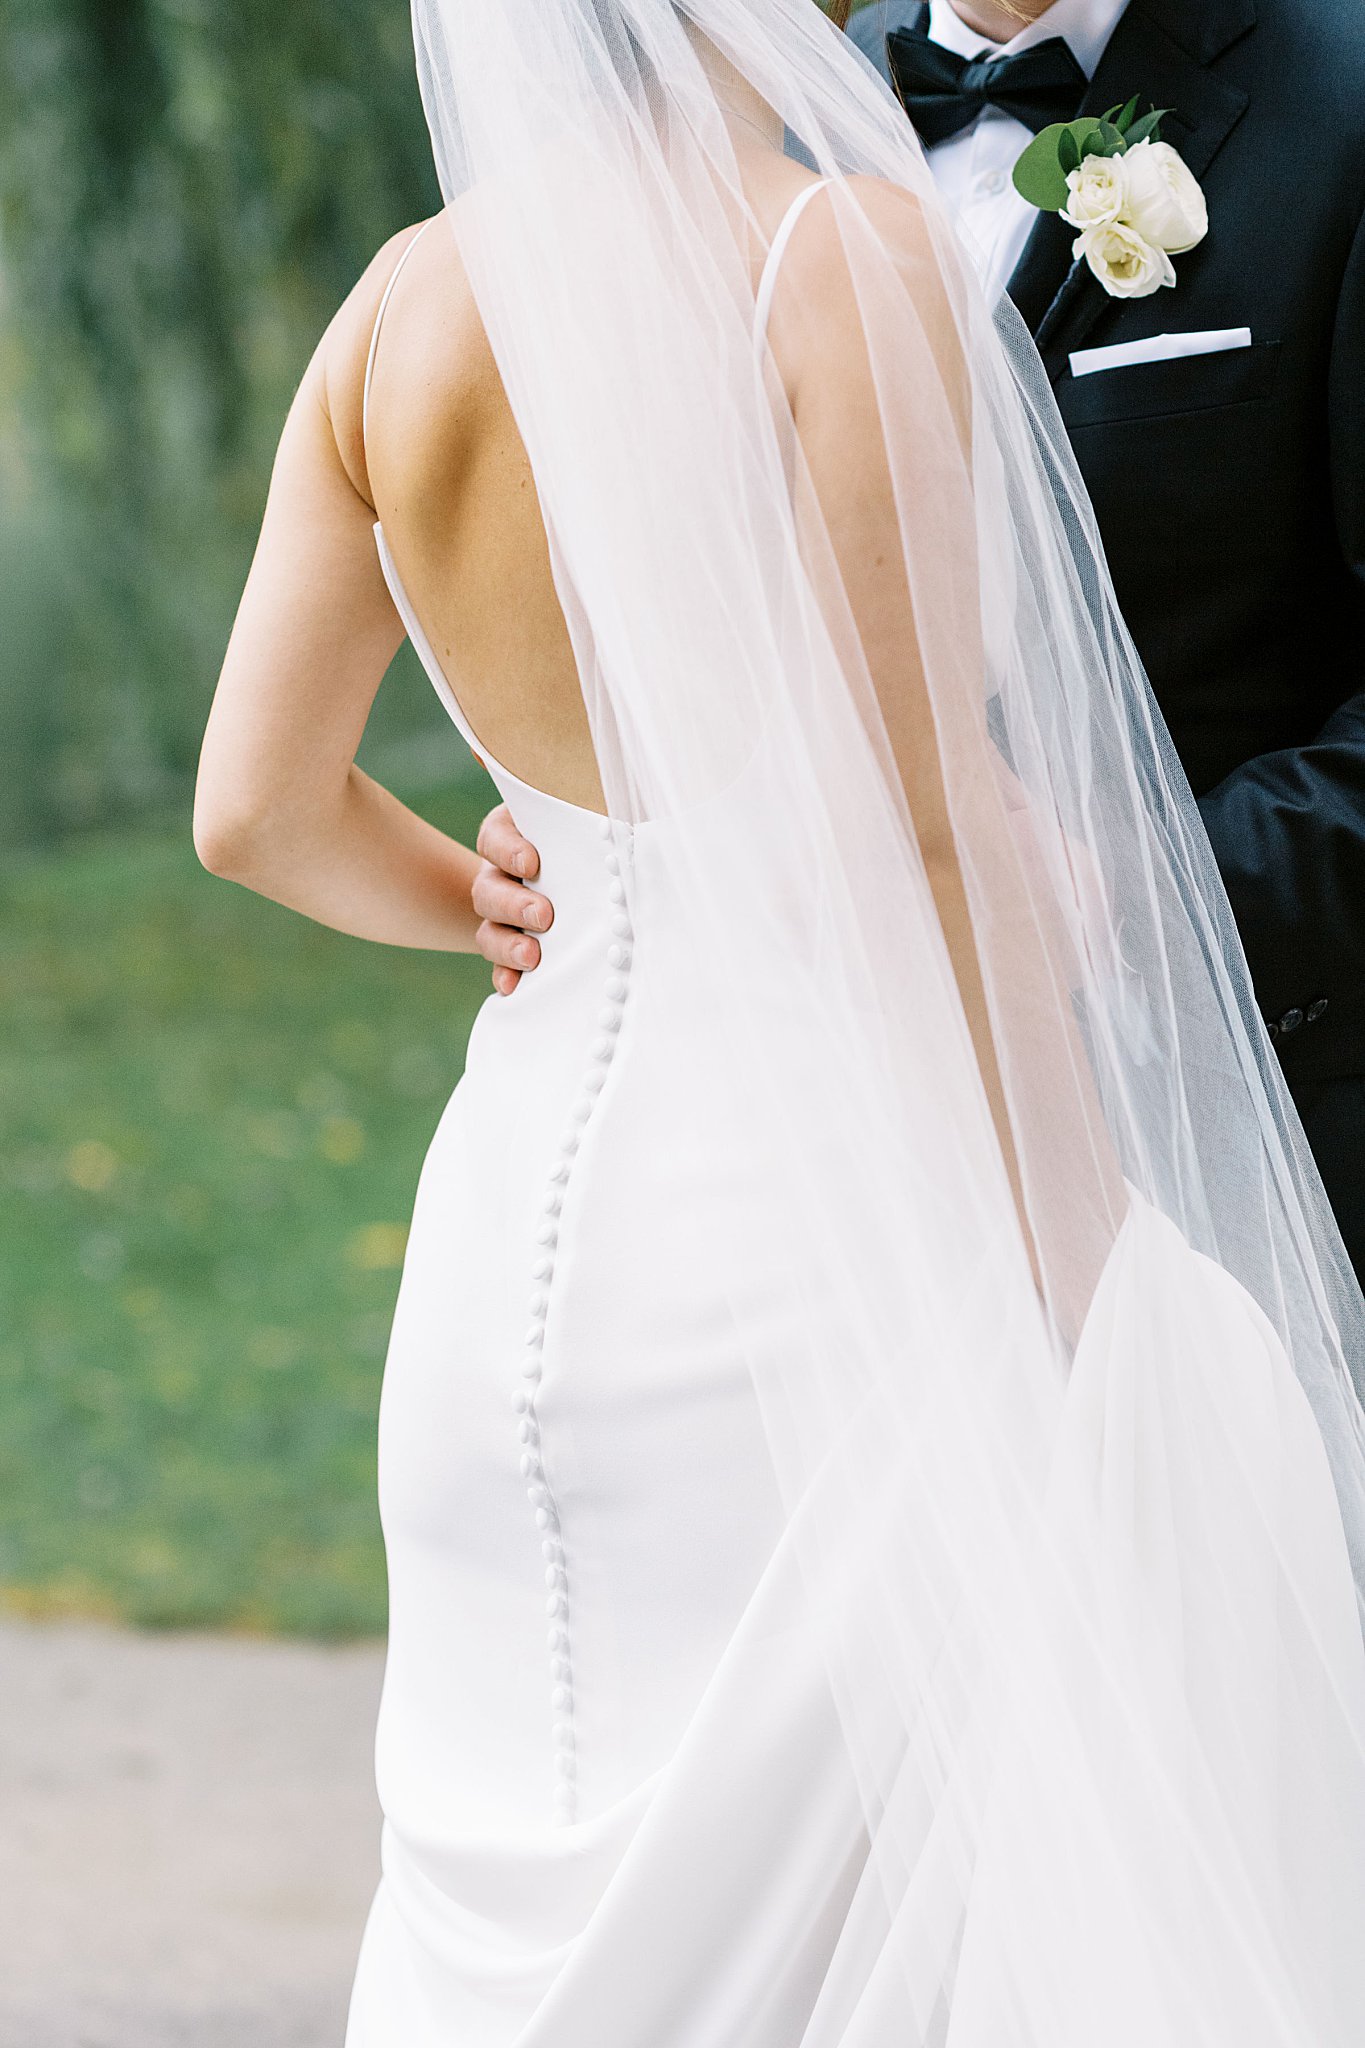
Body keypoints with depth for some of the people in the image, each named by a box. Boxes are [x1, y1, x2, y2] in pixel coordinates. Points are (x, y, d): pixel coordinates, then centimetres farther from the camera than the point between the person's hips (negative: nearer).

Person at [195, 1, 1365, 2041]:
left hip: (527, 1207, 7)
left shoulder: (405, 306, 3)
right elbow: (922, 823, -17)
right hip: (830, 1217, -6)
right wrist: (1061, 1252, -10)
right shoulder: (845, 253, -14)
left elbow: (260, 812, 7)